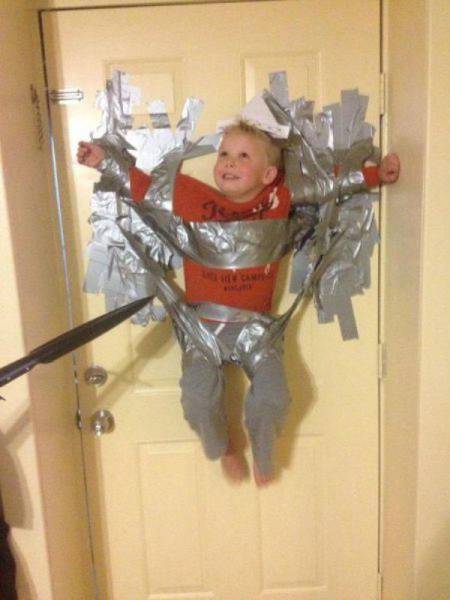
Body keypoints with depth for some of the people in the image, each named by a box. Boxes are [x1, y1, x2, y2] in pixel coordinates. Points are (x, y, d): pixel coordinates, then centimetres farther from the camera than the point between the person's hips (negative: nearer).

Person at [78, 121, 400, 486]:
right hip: (204, 324, 0)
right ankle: (223, 448, 24)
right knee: (199, 398, -14)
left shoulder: (280, 199, -6)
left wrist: (376, 174, 5)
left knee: (273, 396, -9)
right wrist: (105, 162, 2)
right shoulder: (193, 197, -8)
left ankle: (262, 453, 28)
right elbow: (148, 185, 4)